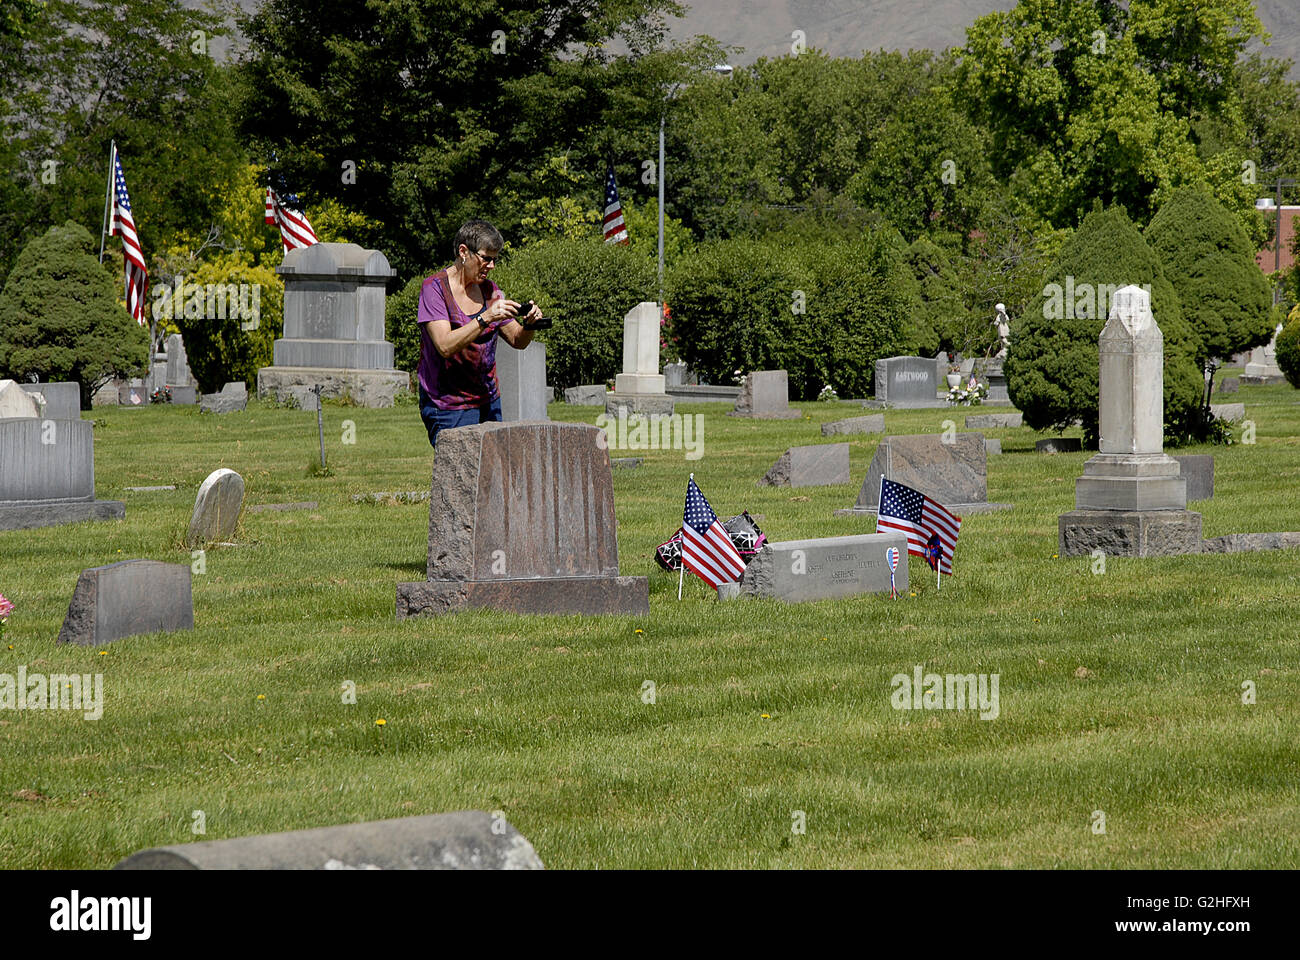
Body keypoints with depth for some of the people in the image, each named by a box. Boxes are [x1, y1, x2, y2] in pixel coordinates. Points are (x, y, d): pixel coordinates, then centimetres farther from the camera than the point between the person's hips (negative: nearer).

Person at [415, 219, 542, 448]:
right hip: (449, 407, -6)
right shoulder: (435, 288, -9)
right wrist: (486, 318, -30)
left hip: (488, 402, 6)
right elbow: (445, 345, -22)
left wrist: (529, 324, -12)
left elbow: (518, 341, 11)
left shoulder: (489, 290, 9)